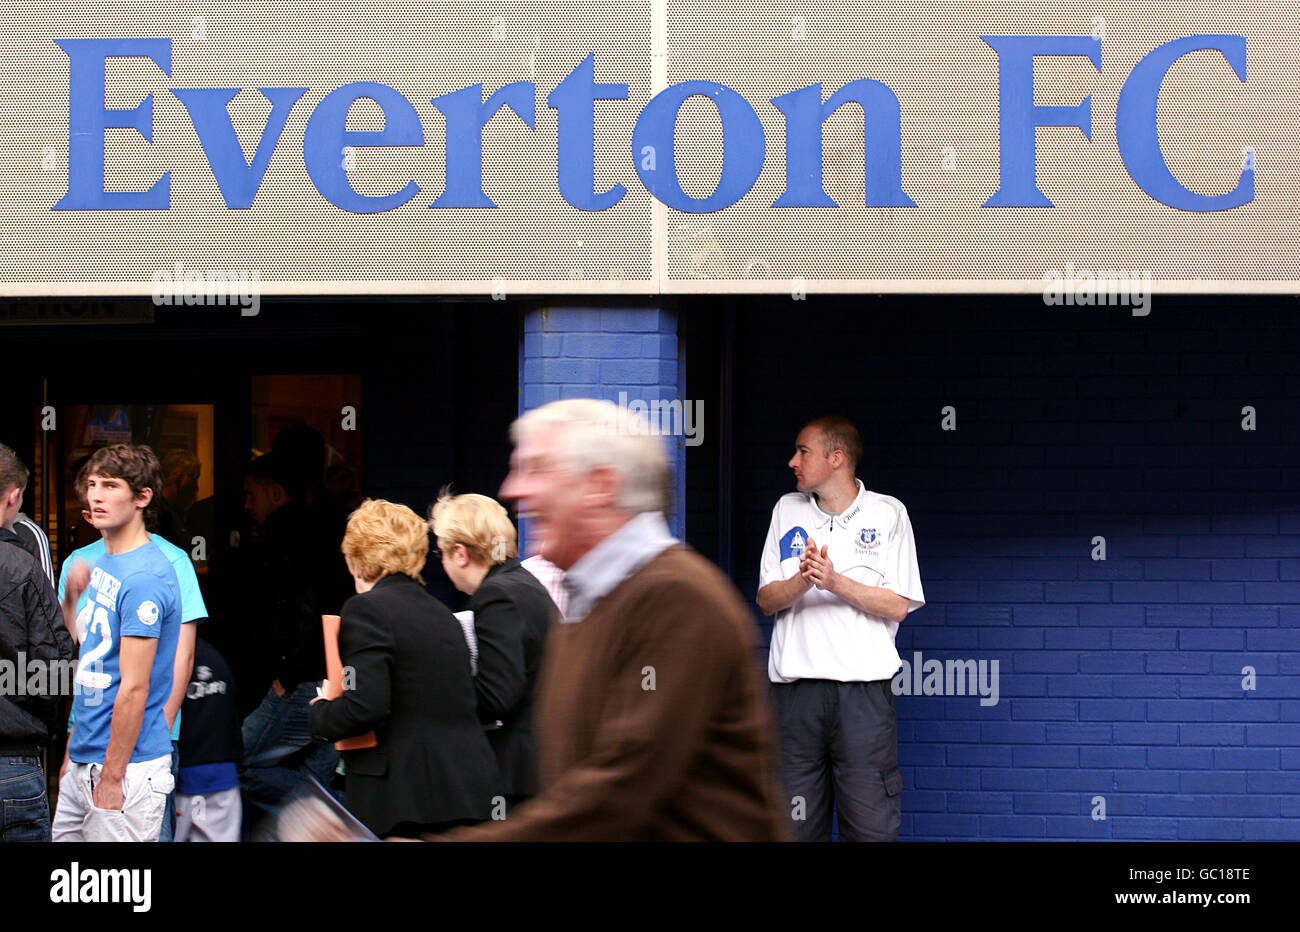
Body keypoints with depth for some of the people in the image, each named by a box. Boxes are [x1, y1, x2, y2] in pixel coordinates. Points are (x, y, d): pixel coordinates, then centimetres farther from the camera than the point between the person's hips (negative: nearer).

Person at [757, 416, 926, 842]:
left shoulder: (887, 513, 4)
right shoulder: (788, 510, 13)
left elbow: (898, 606, 0)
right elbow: (767, 599, 9)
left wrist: (836, 582, -14)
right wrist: (801, 581, -13)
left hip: (864, 684, -3)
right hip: (796, 685, 3)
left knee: (871, 824, -7)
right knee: (797, 823, 3)